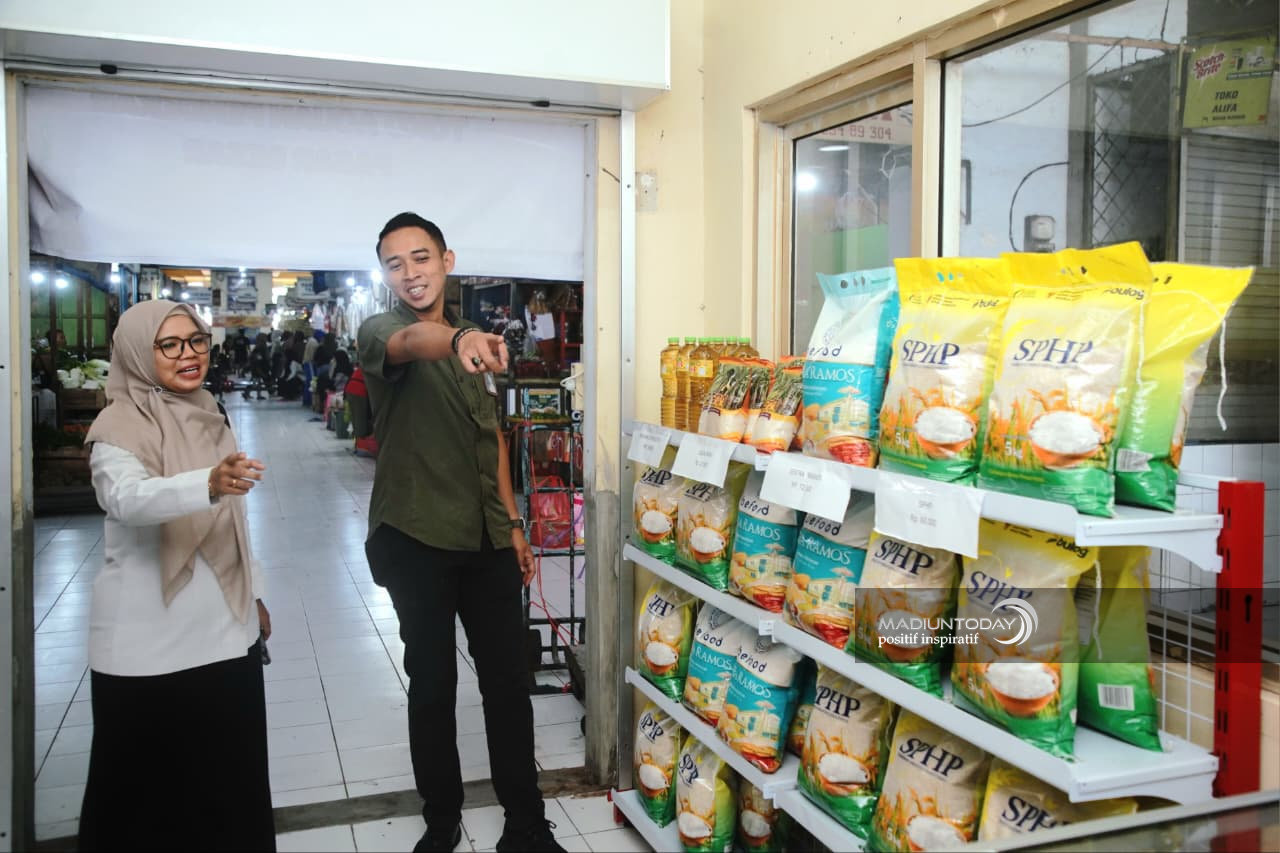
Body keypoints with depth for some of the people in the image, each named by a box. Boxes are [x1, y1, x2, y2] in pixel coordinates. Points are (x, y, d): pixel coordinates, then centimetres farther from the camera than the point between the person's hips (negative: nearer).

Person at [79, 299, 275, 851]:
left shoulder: (210, 416, 9)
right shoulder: (119, 426, -12)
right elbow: (127, 499, -33)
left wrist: (253, 594, 20)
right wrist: (207, 484, -50)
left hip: (226, 628, 6)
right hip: (148, 640, -6)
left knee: (233, 778, 12)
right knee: (149, 784, 5)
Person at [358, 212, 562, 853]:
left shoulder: (476, 344, 13)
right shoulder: (379, 332, -6)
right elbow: (410, 342, -33)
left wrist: (513, 522, 12)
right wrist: (456, 339, -55)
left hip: (488, 539, 5)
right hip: (416, 541, -4)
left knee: (508, 681, 7)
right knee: (432, 686, 7)